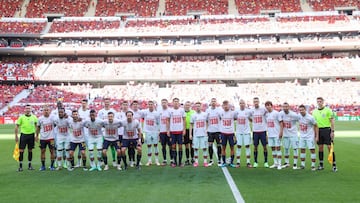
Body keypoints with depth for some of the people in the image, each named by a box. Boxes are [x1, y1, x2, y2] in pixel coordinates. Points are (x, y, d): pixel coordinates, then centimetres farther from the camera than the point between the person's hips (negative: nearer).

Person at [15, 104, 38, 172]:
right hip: (23, 135, -2)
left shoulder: (34, 117, 4)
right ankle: (20, 165, 5)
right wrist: (16, 136, -4)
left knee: (30, 150, 9)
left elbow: (36, 125, 12)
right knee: (21, 150, -3)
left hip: (31, 135, 2)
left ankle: (30, 165, 19)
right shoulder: (21, 117, -3)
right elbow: (17, 126, -1)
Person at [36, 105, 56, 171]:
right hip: (42, 138, 1)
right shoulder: (40, 118, 0)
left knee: (52, 151, -1)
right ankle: (43, 166, 16)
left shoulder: (52, 117, -5)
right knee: (43, 151, 6)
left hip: (51, 137, -1)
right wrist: (36, 136, 11)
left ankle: (52, 166, 8)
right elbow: (38, 127, 11)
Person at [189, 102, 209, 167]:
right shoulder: (193, 115, 4)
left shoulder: (205, 114, 4)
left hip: (204, 134, 0)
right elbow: (191, 125, 7)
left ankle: (205, 161, 5)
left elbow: (207, 123, 12)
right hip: (196, 135, 0)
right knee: (196, 148, 2)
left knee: (204, 148, 0)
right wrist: (190, 134, 2)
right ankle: (196, 161, 9)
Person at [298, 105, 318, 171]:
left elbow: (316, 126, -9)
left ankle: (313, 165, 1)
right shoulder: (299, 116, -3)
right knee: (302, 150, 7)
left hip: (310, 136, -5)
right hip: (302, 136, 5)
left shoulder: (310, 117, -18)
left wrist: (317, 136, -11)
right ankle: (302, 164, 15)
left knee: (312, 150, -4)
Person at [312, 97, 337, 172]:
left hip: (327, 130, -4)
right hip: (319, 131, 4)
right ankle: (321, 164, 16)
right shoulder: (314, 111, 9)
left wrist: (332, 131, -11)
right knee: (320, 147, 8)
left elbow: (332, 121, -5)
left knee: (329, 147, -6)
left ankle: (334, 165, -2)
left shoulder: (328, 110, -4)